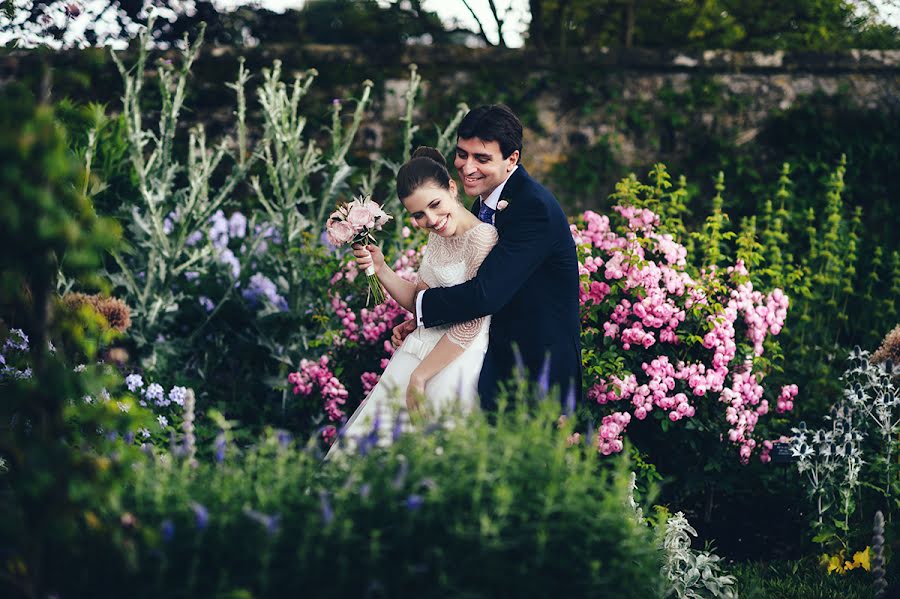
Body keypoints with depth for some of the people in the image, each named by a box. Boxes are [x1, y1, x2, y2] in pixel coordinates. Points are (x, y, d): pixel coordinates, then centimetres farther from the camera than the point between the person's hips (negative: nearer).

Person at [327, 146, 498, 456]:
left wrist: (419, 377, -16)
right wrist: (380, 269, -1)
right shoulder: (437, 236, 10)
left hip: (457, 360, -9)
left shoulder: (482, 237, -19)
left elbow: (470, 325, -20)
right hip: (419, 352, 9)